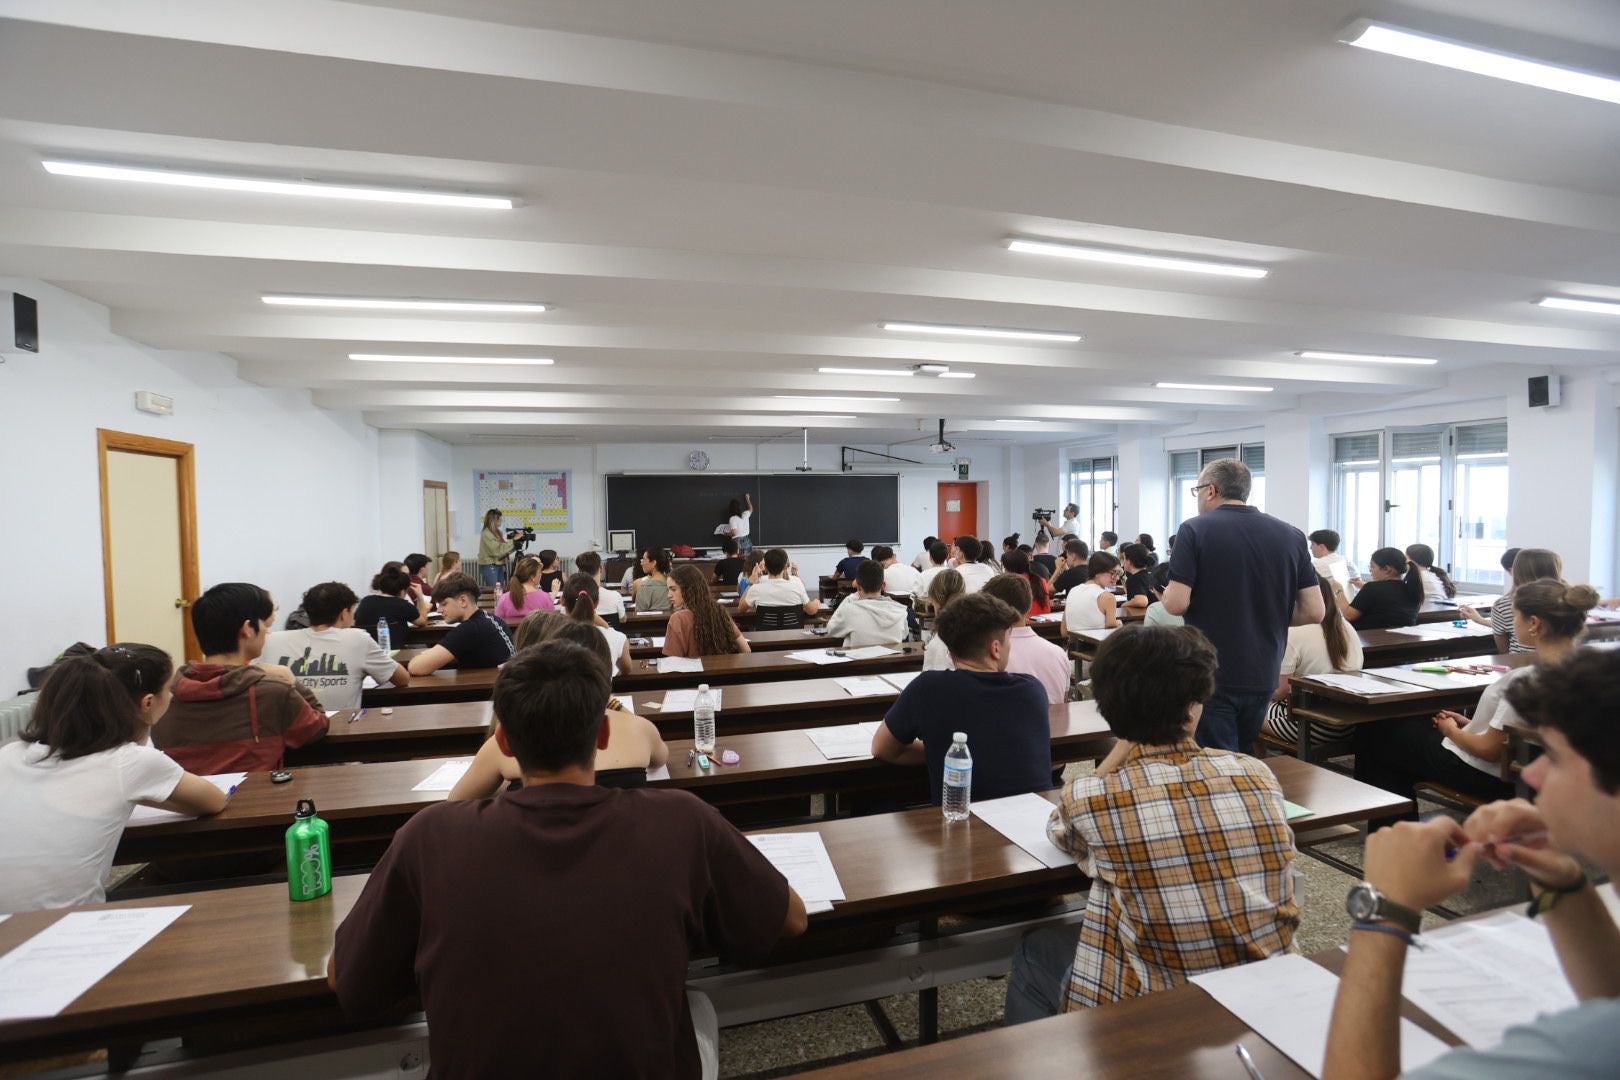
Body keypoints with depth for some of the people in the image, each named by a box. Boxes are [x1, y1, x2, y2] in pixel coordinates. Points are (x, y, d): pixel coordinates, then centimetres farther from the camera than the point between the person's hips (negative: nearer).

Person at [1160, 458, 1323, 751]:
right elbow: (1314, 612, 1)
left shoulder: (1194, 530, -11)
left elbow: (1177, 604, -18)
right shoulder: (1291, 536, 3)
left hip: (1210, 675, -5)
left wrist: (1166, 594, 4)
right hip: (1263, 675, 5)